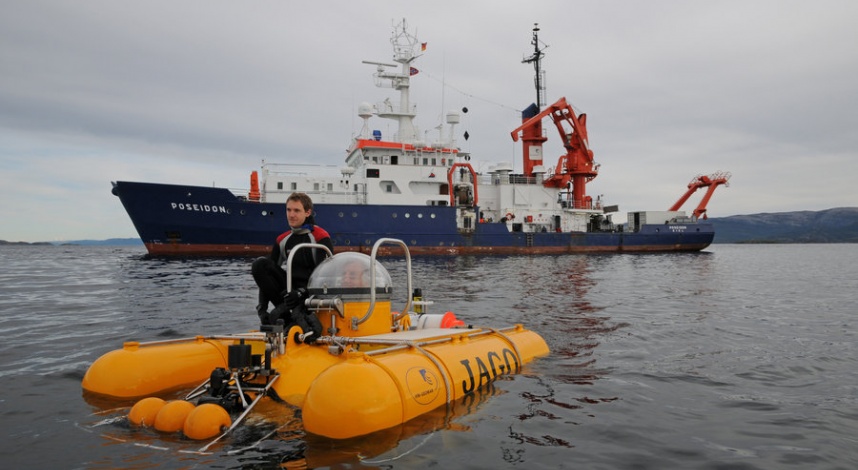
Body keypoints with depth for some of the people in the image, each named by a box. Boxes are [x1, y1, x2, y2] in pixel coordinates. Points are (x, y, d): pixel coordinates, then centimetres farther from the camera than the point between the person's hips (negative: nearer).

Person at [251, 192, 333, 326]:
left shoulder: (321, 238, -5)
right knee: (260, 264, -16)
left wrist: (301, 292, -28)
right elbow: (266, 274, 8)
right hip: (288, 289, 6)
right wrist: (261, 306, -5)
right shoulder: (282, 240, 11)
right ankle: (284, 312, -18)